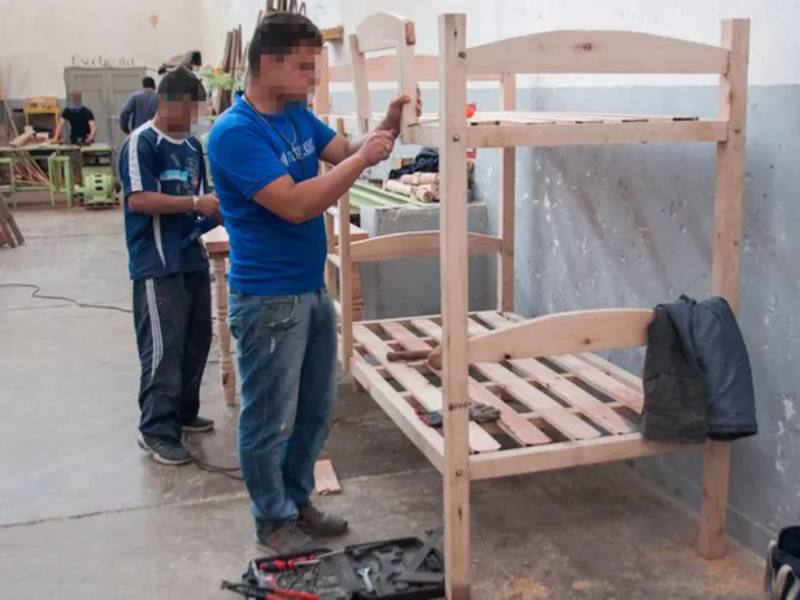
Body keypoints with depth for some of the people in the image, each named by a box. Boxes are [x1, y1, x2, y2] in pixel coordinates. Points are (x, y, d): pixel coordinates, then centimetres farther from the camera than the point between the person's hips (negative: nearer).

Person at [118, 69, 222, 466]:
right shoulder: (142, 142, -11)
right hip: (158, 264, -8)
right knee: (164, 347, -7)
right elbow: (138, 199, -20)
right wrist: (196, 203, -22)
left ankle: (184, 412, 29)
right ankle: (156, 431, 2)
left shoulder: (193, 145, 14)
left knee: (196, 340, 14)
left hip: (192, 258, 9)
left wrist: (218, 207, 2)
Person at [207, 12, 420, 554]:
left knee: (316, 410, 18)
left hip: (313, 290, 9)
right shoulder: (235, 133, -19)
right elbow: (295, 205, -27)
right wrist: (363, 159, -23)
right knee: (270, 420, 7)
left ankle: (297, 500, 35)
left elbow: (348, 153, 12)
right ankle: (273, 521, 24)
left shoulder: (298, 115, 7)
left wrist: (389, 126, -7)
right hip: (268, 301, -9)